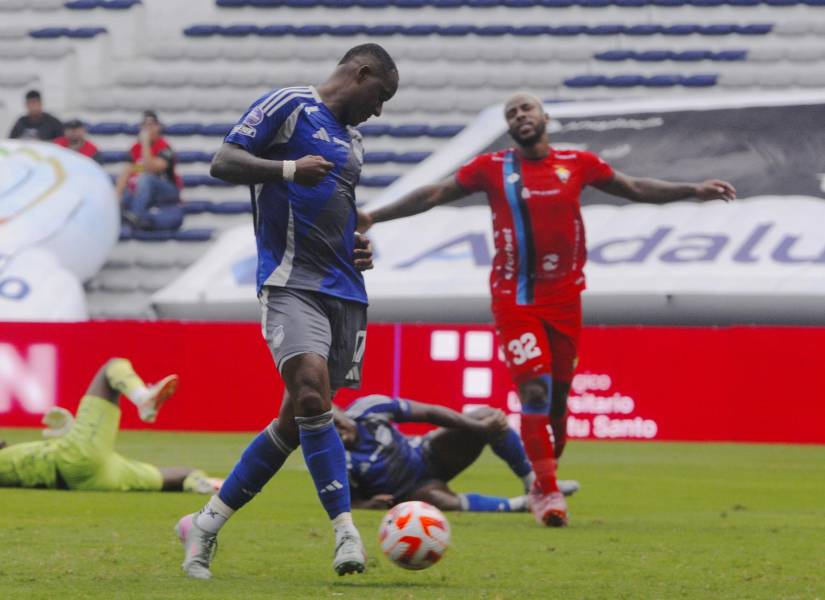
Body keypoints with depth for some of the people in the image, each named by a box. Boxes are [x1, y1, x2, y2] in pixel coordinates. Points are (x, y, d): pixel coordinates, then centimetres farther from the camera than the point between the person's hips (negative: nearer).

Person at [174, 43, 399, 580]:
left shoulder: (353, 143, 25)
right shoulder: (289, 107, 0)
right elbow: (224, 162, -8)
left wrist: (360, 248, 16)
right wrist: (289, 168, -23)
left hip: (345, 290, 8)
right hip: (292, 282, -8)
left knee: (297, 420, 5)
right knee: (311, 392, -25)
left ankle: (207, 525, 15)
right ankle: (346, 531, -28)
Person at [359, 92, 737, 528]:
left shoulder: (577, 164, 7)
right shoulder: (493, 168, 3)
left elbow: (636, 189, 16)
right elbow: (434, 195, 5)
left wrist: (694, 191, 10)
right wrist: (373, 217, 0)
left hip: (564, 297, 2)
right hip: (514, 298, -2)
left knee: (558, 395, 5)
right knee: (535, 388, -16)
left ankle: (543, 484, 22)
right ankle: (547, 492, -12)